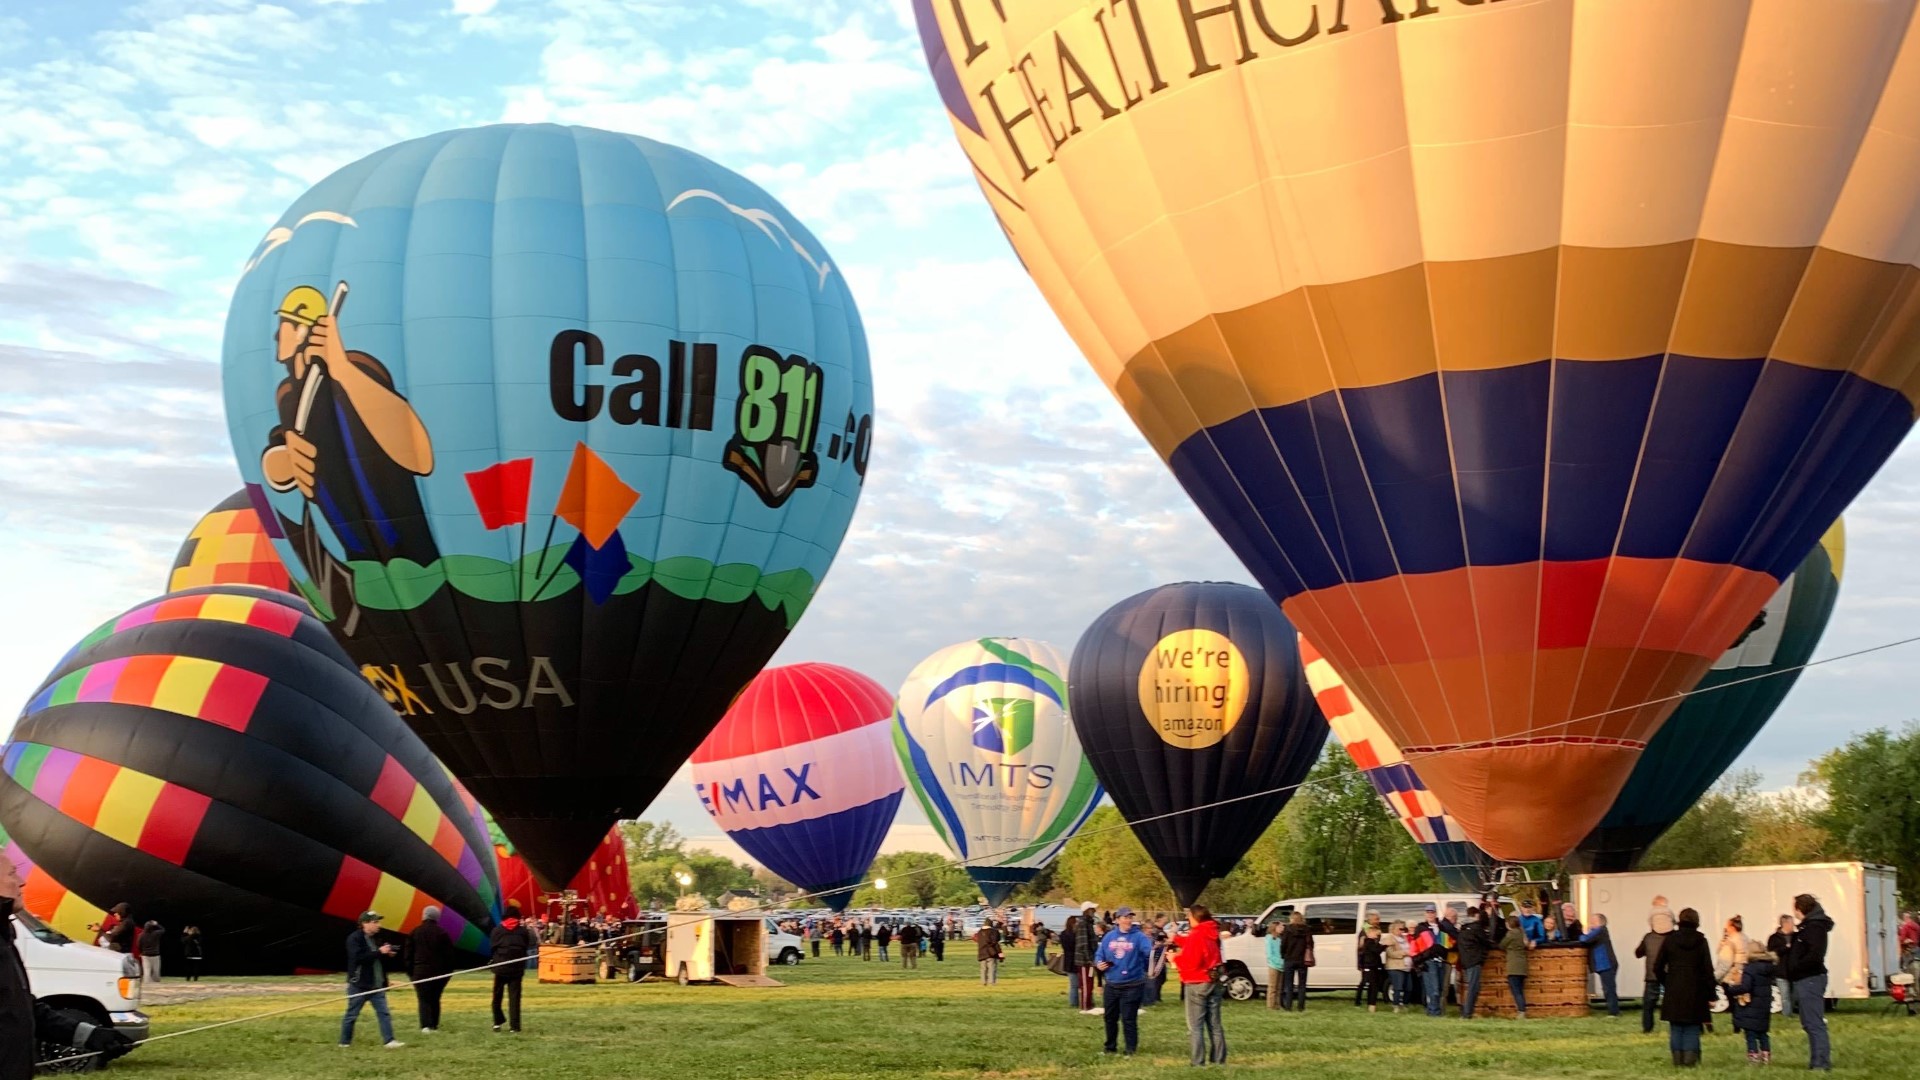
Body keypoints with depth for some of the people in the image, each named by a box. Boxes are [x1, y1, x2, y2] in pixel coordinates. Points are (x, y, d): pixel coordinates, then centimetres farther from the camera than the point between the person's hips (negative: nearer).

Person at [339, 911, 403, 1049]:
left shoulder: (376, 938, 13)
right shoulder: (354, 939, -12)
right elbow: (359, 957, -26)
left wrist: (387, 953, 2)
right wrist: (379, 952, -26)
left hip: (377, 985, 7)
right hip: (359, 985, -7)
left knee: (384, 1013, -1)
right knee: (351, 1015, 5)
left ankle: (389, 1040, -3)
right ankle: (344, 1043, 16)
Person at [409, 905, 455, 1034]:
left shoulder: (416, 932, 0)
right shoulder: (442, 933, 0)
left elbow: (409, 954, 2)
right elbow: (449, 955, 0)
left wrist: (410, 972, 9)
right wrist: (448, 972, 8)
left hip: (420, 971, -1)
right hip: (438, 972, 2)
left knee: (423, 999, -4)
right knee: (435, 999, 14)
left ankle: (426, 1025, -21)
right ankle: (434, 1026, 14)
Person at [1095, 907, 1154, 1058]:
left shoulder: (1138, 936, -6)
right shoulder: (1109, 937, 6)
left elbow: (1149, 949, -23)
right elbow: (1099, 954, 14)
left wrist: (1156, 949, -45)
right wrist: (1099, 963, -7)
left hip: (1132, 985, -5)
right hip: (1112, 984, 5)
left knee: (1128, 1019, -4)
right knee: (1110, 1017, 15)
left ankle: (1131, 1049, 6)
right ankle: (1110, 1046, 31)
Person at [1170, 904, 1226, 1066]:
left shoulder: (1196, 936, -17)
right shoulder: (1212, 934, 10)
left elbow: (1191, 962, -21)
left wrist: (1175, 958, -5)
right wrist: (1176, 939, 24)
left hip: (1197, 985, -8)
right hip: (1214, 983, 8)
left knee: (1195, 1026, -4)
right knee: (1214, 1024, 13)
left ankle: (1197, 1061, -7)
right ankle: (1218, 1059, 15)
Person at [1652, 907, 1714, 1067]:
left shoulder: (1670, 940, -1)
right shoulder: (1701, 941, -4)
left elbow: (1658, 968, 1)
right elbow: (1708, 970, -4)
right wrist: (1710, 995, 0)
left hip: (1674, 992, 1)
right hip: (1695, 992, -1)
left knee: (1676, 1028, 9)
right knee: (1692, 1028, 5)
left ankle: (1678, 1059, 9)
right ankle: (1690, 1060, -1)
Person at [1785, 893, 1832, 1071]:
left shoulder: (1814, 926, -14)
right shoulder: (1808, 925, 17)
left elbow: (1815, 955, -24)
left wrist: (1795, 968, -15)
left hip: (1810, 980, -11)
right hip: (1805, 980, 11)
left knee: (1815, 1024, -10)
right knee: (1810, 1024, 15)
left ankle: (1822, 1064, -10)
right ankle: (1816, 1062, 20)